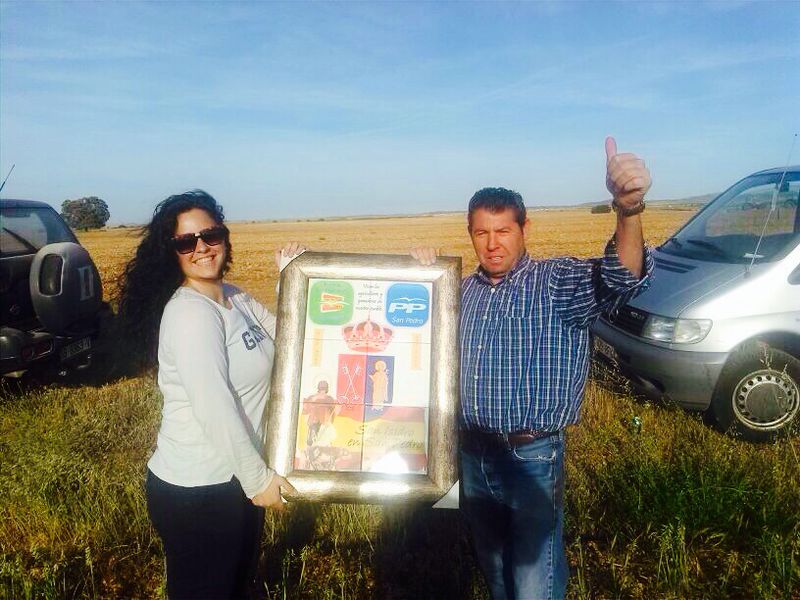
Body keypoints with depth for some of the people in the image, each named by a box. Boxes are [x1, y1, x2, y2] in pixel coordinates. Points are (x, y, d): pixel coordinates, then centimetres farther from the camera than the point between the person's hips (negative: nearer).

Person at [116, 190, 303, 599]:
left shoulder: (235, 299, 4)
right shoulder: (191, 313, -23)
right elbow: (215, 410, -28)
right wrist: (258, 477, -20)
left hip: (234, 478, 8)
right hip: (195, 492, -8)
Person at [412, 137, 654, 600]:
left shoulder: (559, 283, -11)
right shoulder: (462, 292, 6)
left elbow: (622, 281, -29)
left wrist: (629, 210, -51)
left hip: (533, 457, -5)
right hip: (472, 455, 5)